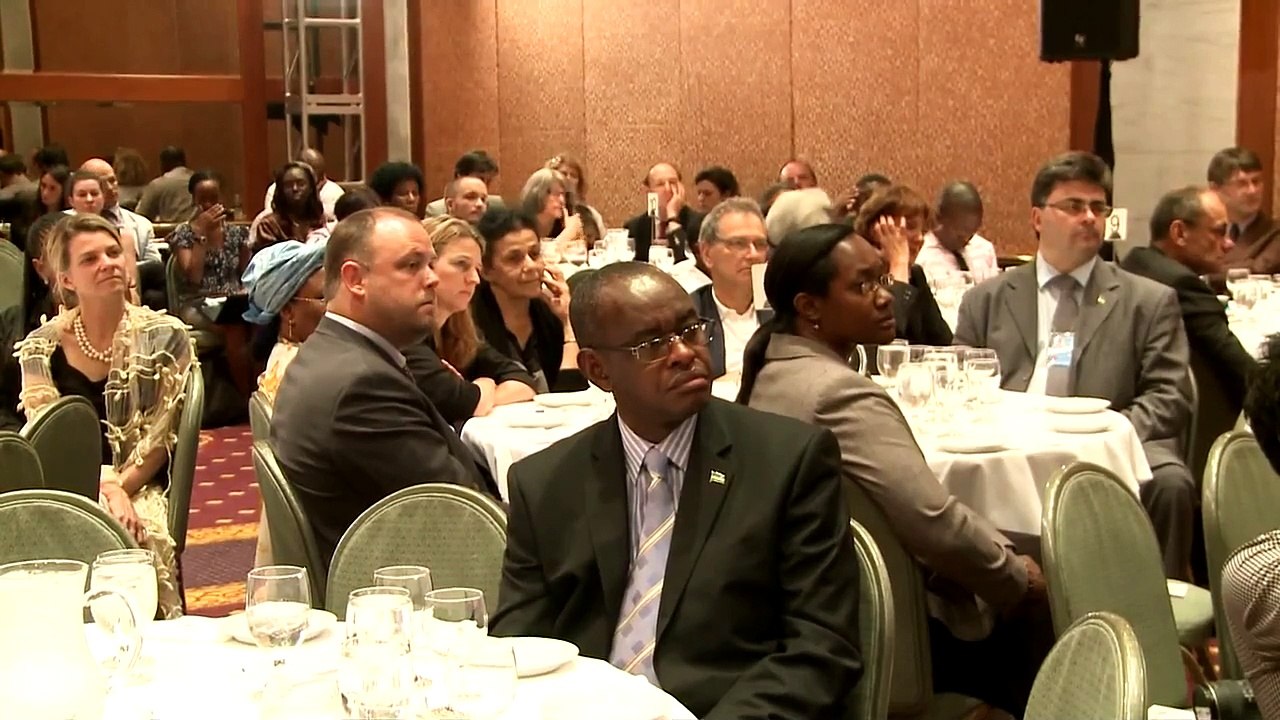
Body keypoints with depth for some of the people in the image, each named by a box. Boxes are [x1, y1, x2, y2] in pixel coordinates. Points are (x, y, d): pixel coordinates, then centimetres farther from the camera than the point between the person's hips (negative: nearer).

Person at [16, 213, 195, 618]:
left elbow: (160, 438, 0)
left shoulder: (165, 337, 2)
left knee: (139, 534, -33)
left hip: (140, 490, -1)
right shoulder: (41, 348, 6)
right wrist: (104, 485, -18)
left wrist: (117, 492, -15)